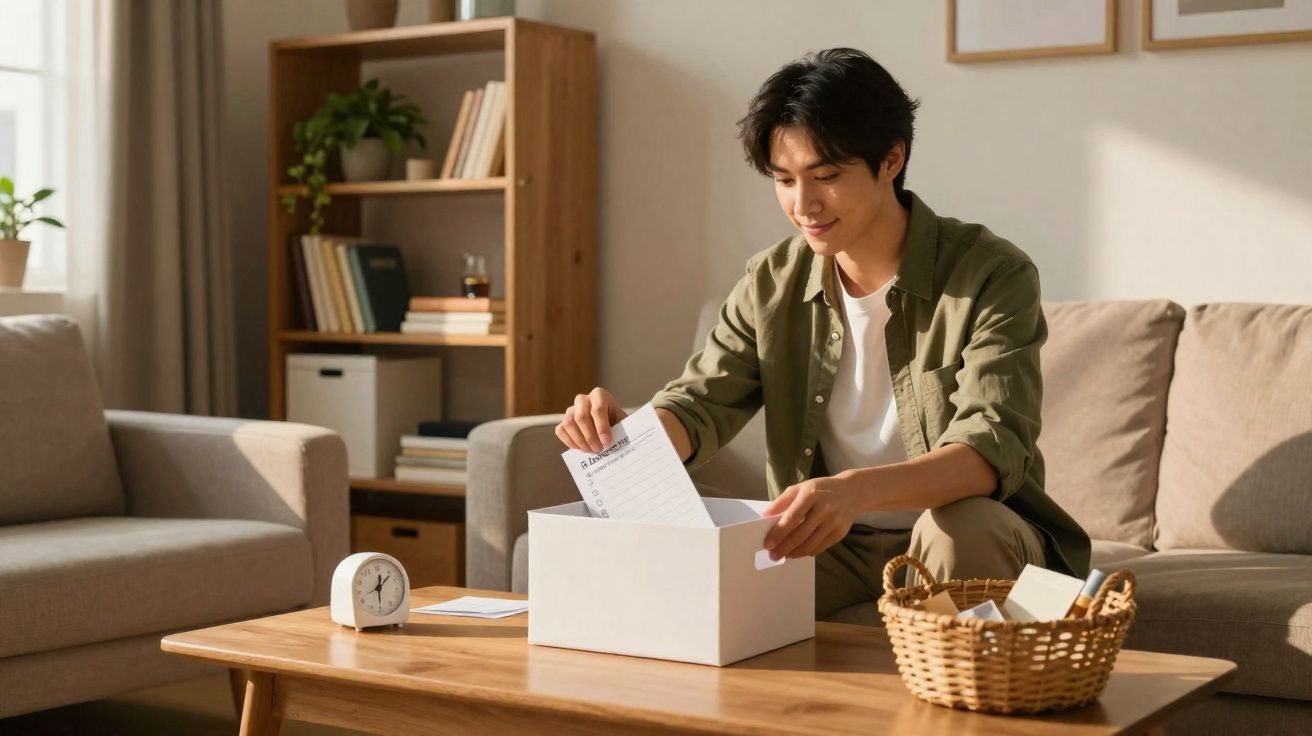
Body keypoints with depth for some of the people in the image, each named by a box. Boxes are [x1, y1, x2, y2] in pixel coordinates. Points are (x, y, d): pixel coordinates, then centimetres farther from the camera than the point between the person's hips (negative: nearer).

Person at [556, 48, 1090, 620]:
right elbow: (697, 407, -2)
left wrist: (857, 488, -47)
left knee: (963, 530, -37)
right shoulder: (772, 283, 1)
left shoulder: (993, 275, -15)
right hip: (826, 537, 3)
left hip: (969, 525, -2)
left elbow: (994, 448, -28)